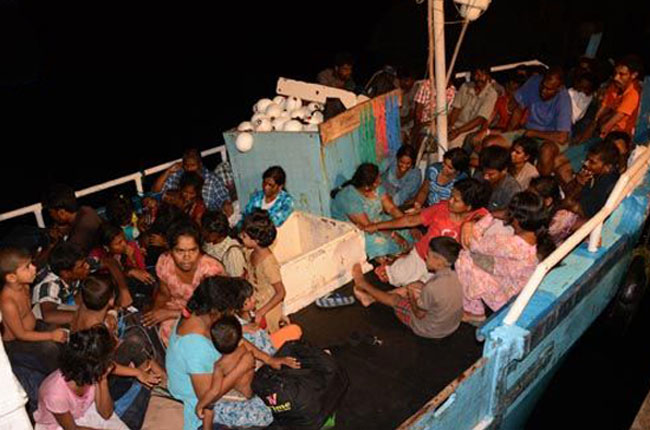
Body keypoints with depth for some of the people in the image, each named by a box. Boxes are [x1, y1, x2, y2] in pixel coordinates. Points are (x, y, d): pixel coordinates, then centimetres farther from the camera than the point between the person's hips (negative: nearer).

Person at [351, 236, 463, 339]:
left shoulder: (432, 288, -37)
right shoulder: (457, 276, -14)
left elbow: (419, 314, -20)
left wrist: (411, 295, -5)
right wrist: (424, 289, -2)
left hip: (429, 331, -6)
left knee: (394, 299, 10)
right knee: (418, 286, 15)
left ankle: (363, 284, 36)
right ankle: (371, 296, 30)